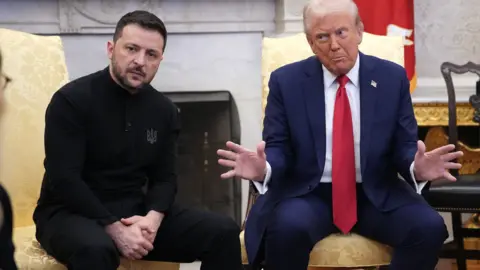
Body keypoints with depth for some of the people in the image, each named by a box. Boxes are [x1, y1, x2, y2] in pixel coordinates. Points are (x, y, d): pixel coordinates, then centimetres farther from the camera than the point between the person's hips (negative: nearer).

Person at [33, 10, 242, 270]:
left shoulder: (164, 110, 7)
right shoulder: (71, 100, -11)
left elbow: (165, 178, 8)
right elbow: (64, 179, -17)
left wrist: (152, 218, -15)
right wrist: (115, 229, -25)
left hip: (136, 212, 5)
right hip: (72, 213, -5)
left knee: (224, 232, -12)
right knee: (96, 249, -41)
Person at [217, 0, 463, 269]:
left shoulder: (392, 78, 3)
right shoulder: (287, 81, 1)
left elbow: (404, 147, 3)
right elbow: (278, 147, 0)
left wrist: (417, 167, -21)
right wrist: (264, 167, -25)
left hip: (376, 194, 2)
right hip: (308, 194, -1)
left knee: (429, 227, -25)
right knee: (288, 228, -35)